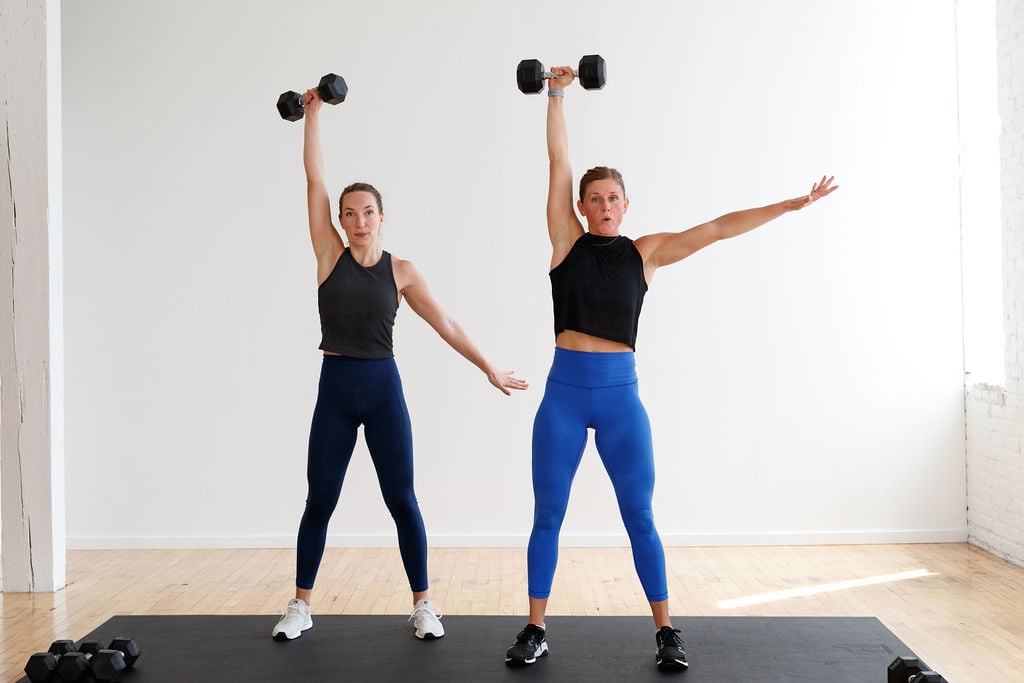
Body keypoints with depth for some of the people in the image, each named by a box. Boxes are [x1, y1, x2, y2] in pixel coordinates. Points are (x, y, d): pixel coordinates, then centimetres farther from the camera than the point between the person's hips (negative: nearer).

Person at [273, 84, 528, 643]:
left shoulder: (401, 271, 1)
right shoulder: (330, 255, 0)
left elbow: (445, 325, 3)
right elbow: (315, 177, 0)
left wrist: (489, 370, 1)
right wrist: (313, 111, 2)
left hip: (383, 389, 0)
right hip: (334, 390, 0)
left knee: (402, 501, 4)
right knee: (320, 501, 6)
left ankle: (422, 604, 16)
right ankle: (300, 605, 21)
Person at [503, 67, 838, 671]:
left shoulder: (648, 252, 6)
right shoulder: (568, 241, 5)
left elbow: (718, 228, 3)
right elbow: (559, 163, 2)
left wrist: (793, 205, 1)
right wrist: (557, 95, 1)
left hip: (621, 393, 0)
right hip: (564, 392, 0)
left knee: (640, 518, 5)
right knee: (548, 516, 6)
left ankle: (666, 631, 18)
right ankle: (536, 631, 18)